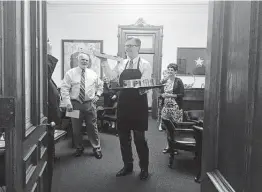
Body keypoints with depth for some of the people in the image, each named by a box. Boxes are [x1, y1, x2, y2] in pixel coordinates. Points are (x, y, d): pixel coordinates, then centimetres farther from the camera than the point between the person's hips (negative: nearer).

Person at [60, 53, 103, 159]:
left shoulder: (93, 74, 7)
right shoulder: (70, 73, -1)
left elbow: (100, 86, 22)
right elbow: (64, 89, -5)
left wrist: (97, 95, 6)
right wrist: (67, 103, -13)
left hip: (89, 103, 1)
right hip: (75, 103, -1)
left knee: (92, 127, 5)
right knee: (76, 128, 9)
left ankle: (96, 148, 21)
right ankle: (79, 148, 29)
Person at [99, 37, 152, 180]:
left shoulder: (145, 64, -2)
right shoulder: (121, 64, 10)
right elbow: (111, 76, -1)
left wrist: (142, 90, -32)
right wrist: (104, 63, -11)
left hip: (138, 104, -4)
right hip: (123, 104, 5)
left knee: (139, 138, 4)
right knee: (123, 136, 12)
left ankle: (144, 168, 23)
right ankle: (128, 166, 30)